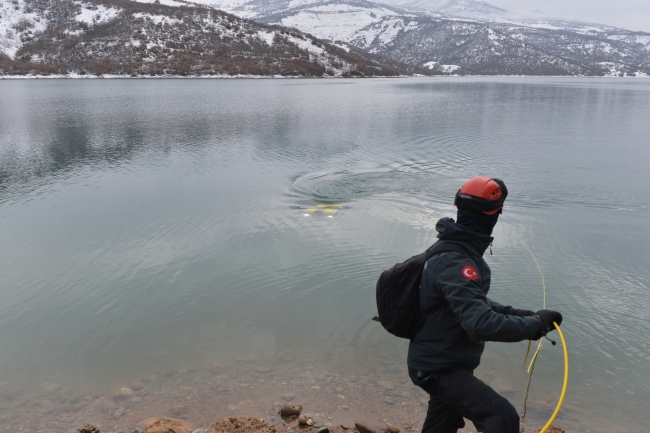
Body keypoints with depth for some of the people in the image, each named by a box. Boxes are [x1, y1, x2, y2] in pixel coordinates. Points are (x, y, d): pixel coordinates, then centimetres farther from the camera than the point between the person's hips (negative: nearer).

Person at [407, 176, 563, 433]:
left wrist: (516, 314, 3)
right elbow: (481, 324, -38)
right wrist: (535, 324, -27)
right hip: (438, 368, -10)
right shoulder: (456, 264, -29)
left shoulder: (451, 250, 3)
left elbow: (473, 303, 14)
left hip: (440, 361, 10)